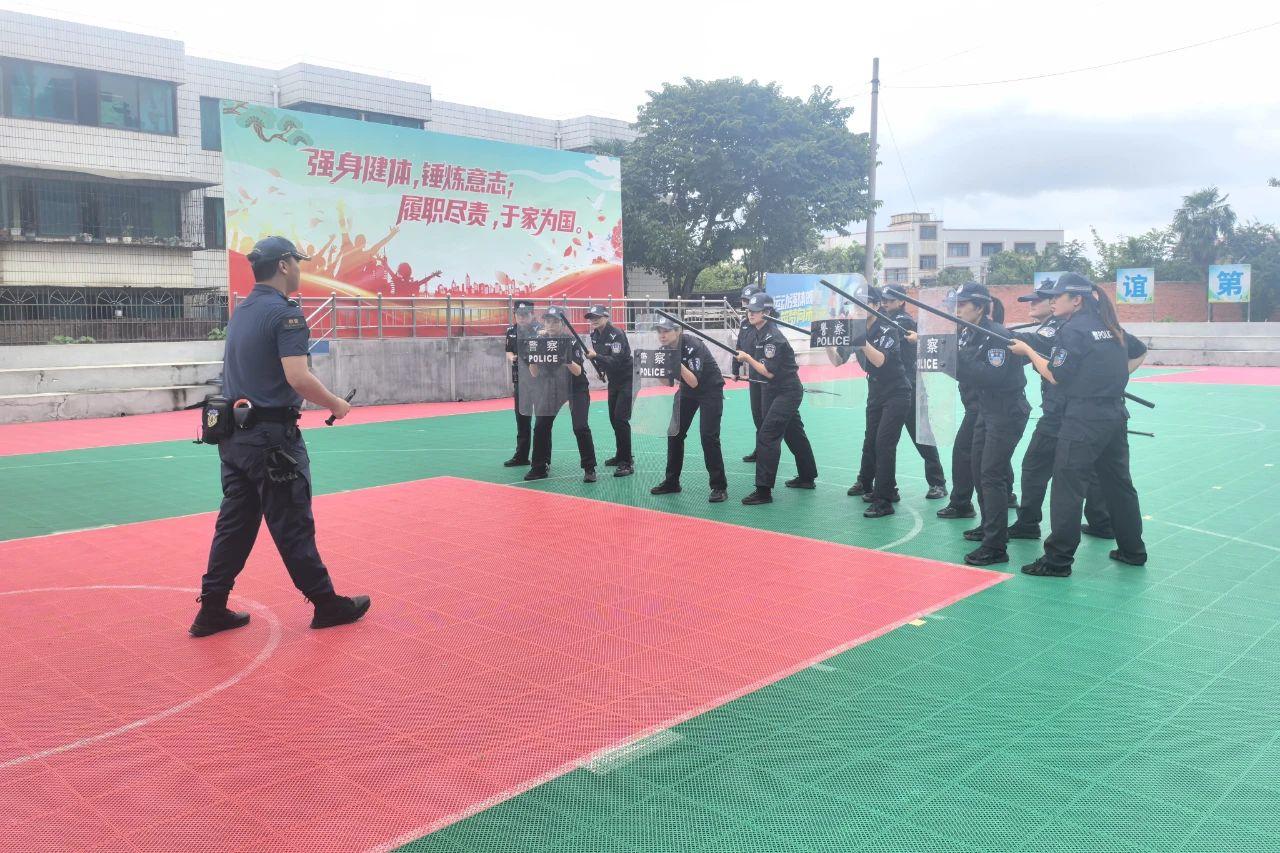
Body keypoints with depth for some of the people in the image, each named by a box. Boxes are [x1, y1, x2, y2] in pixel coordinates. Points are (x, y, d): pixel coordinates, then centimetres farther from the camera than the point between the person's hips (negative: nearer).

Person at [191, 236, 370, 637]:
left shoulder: (240, 312, 13)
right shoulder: (285, 313, -14)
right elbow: (299, 378, -24)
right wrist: (337, 405, -10)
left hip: (234, 434, 8)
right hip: (272, 437, -8)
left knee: (234, 524, 12)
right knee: (293, 526, 1)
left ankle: (212, 609, 16)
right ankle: (326, 604, 13)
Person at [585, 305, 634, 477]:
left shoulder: (616, 334, -22)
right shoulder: (594, 335, 2)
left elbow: (616, 361, -30)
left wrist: (596, 356, -39)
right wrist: (600, 369, 3)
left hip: (627, 379, -9)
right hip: (613, 380, 9)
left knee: (621, 419, -15)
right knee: (613, 418, 14)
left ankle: (628, 462, -13)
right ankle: (620, 455, 29)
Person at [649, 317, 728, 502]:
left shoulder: (693, 346, -28)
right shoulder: (665, 349, -7)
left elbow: (694, 382, -32)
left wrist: (678, 364, -41)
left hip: (710, 390, -7)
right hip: (687, 391, 7)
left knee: (708, 436, -15)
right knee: (674, 433, 4)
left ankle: (719, 487, -8)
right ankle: (671, 482, 17)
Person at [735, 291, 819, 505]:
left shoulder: (774, 338, -22)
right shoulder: (756, 333, 4)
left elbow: (769, 372, -23)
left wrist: (748, 359, -20)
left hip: (787, 391, -10)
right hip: (772, 389, 10)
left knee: (767, 435, -15)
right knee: (794, 432, 20)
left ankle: (764, 491, -14)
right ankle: (807, 477, 35)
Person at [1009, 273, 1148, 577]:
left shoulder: (1073, 330, -11)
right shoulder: (1112, 328, 13)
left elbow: (1055, 375, -12)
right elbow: (1132, 360, 23)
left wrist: (1027, 350, -2)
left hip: (1083, 420, -8)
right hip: (1115, 415, 8)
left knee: (1068, 488, -4)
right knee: (1119, 483, 17)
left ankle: (1057, 560, -1)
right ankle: (1133, 550, 27)